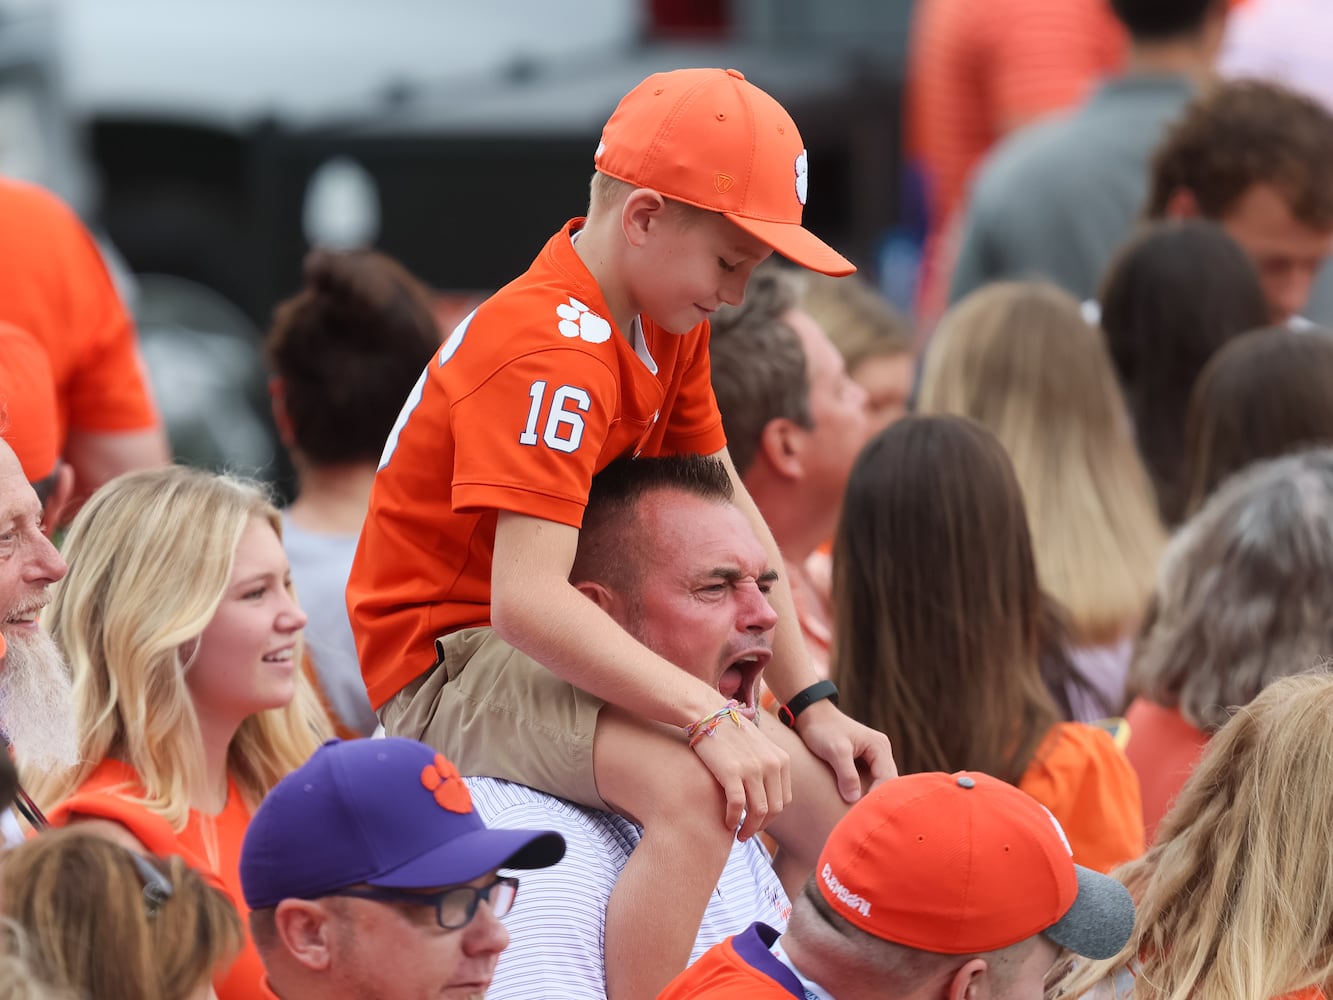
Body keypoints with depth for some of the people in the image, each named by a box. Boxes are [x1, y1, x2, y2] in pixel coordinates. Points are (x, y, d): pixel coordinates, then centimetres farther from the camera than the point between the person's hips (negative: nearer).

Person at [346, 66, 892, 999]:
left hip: (565, 648, 10)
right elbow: (526, 602, -35)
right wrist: (713, 717, -39)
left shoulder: (666, 317, 5)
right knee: (695, 791, -33)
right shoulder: (553, 354, -26)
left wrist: (811, 703, -1)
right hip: (448, 659, -10)